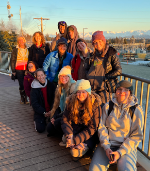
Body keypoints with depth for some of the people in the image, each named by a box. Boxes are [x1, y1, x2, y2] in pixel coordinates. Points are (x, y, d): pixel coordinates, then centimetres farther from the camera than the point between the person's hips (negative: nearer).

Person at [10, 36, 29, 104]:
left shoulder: (28, 50, 11)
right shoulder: (15, 50, 6)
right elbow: (12, 60, 5)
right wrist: (13, 71, -1)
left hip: (27, 69, 1)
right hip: (19, 70, -1)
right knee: (21, 84, -5)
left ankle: (25, 98, 5)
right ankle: (22, 98, 10)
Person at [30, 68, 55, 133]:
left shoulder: (51, 85, 2)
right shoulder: (34, 88, -4)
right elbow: (34, 104, -7)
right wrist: (44, 113, -15)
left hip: (51, 110, 2)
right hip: (40, 112, -2)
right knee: (40, 129, -18)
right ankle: (37, 121, 15)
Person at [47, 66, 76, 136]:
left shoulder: (73, 87, -17)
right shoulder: (59, 88, 7)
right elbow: (56, 104, 13)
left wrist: (57, 116, -15)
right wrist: (53, 117, 1)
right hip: (62, 113, 7)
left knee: (57, 122, -28)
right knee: (49, 128, -5)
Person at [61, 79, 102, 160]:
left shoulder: (95, 105, -18)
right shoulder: (71, 101, -8)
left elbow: (92, 128, -18)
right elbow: (65, 120, -7)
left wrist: (75, 140, -26)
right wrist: (69, 136, -25)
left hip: (89, 134, -5)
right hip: (76, 128, 5)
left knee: (75, 152, -25)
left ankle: (85, 146, 5)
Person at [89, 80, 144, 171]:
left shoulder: (137, 110, -2)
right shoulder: (108, 106, 4)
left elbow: (136, 136, -3)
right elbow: (102, 127, 3)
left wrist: (120, 152, -13)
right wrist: (106, 147, -11)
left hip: (127, 146, -1)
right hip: (107, 144, 2)